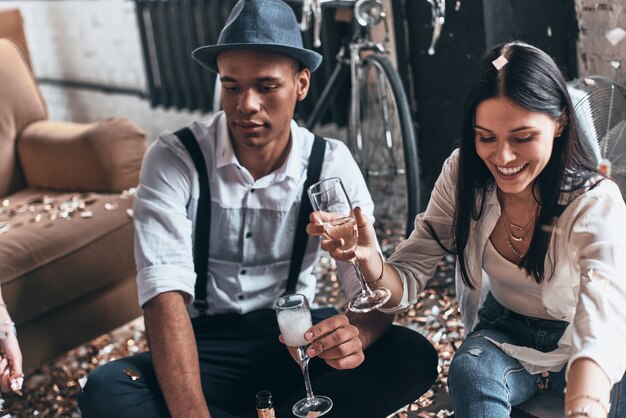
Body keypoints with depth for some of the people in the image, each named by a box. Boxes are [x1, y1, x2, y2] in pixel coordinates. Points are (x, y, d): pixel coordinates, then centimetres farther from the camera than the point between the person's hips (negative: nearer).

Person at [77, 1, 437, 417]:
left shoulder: (332, 164, -7)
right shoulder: (174, 159, -15)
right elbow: (165, 295, -26)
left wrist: (358, 332, -37)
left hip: (295, 340, 2)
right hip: (205, 347, -1)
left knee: (414, 357, -22)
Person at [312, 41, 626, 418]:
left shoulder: (596, 203, -25)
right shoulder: (463, 176, -15)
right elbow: (409, 278, -14)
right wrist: (369, 260, -39)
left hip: (577, 351, 0)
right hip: (502, 336, 1)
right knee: (470, 369, -33)